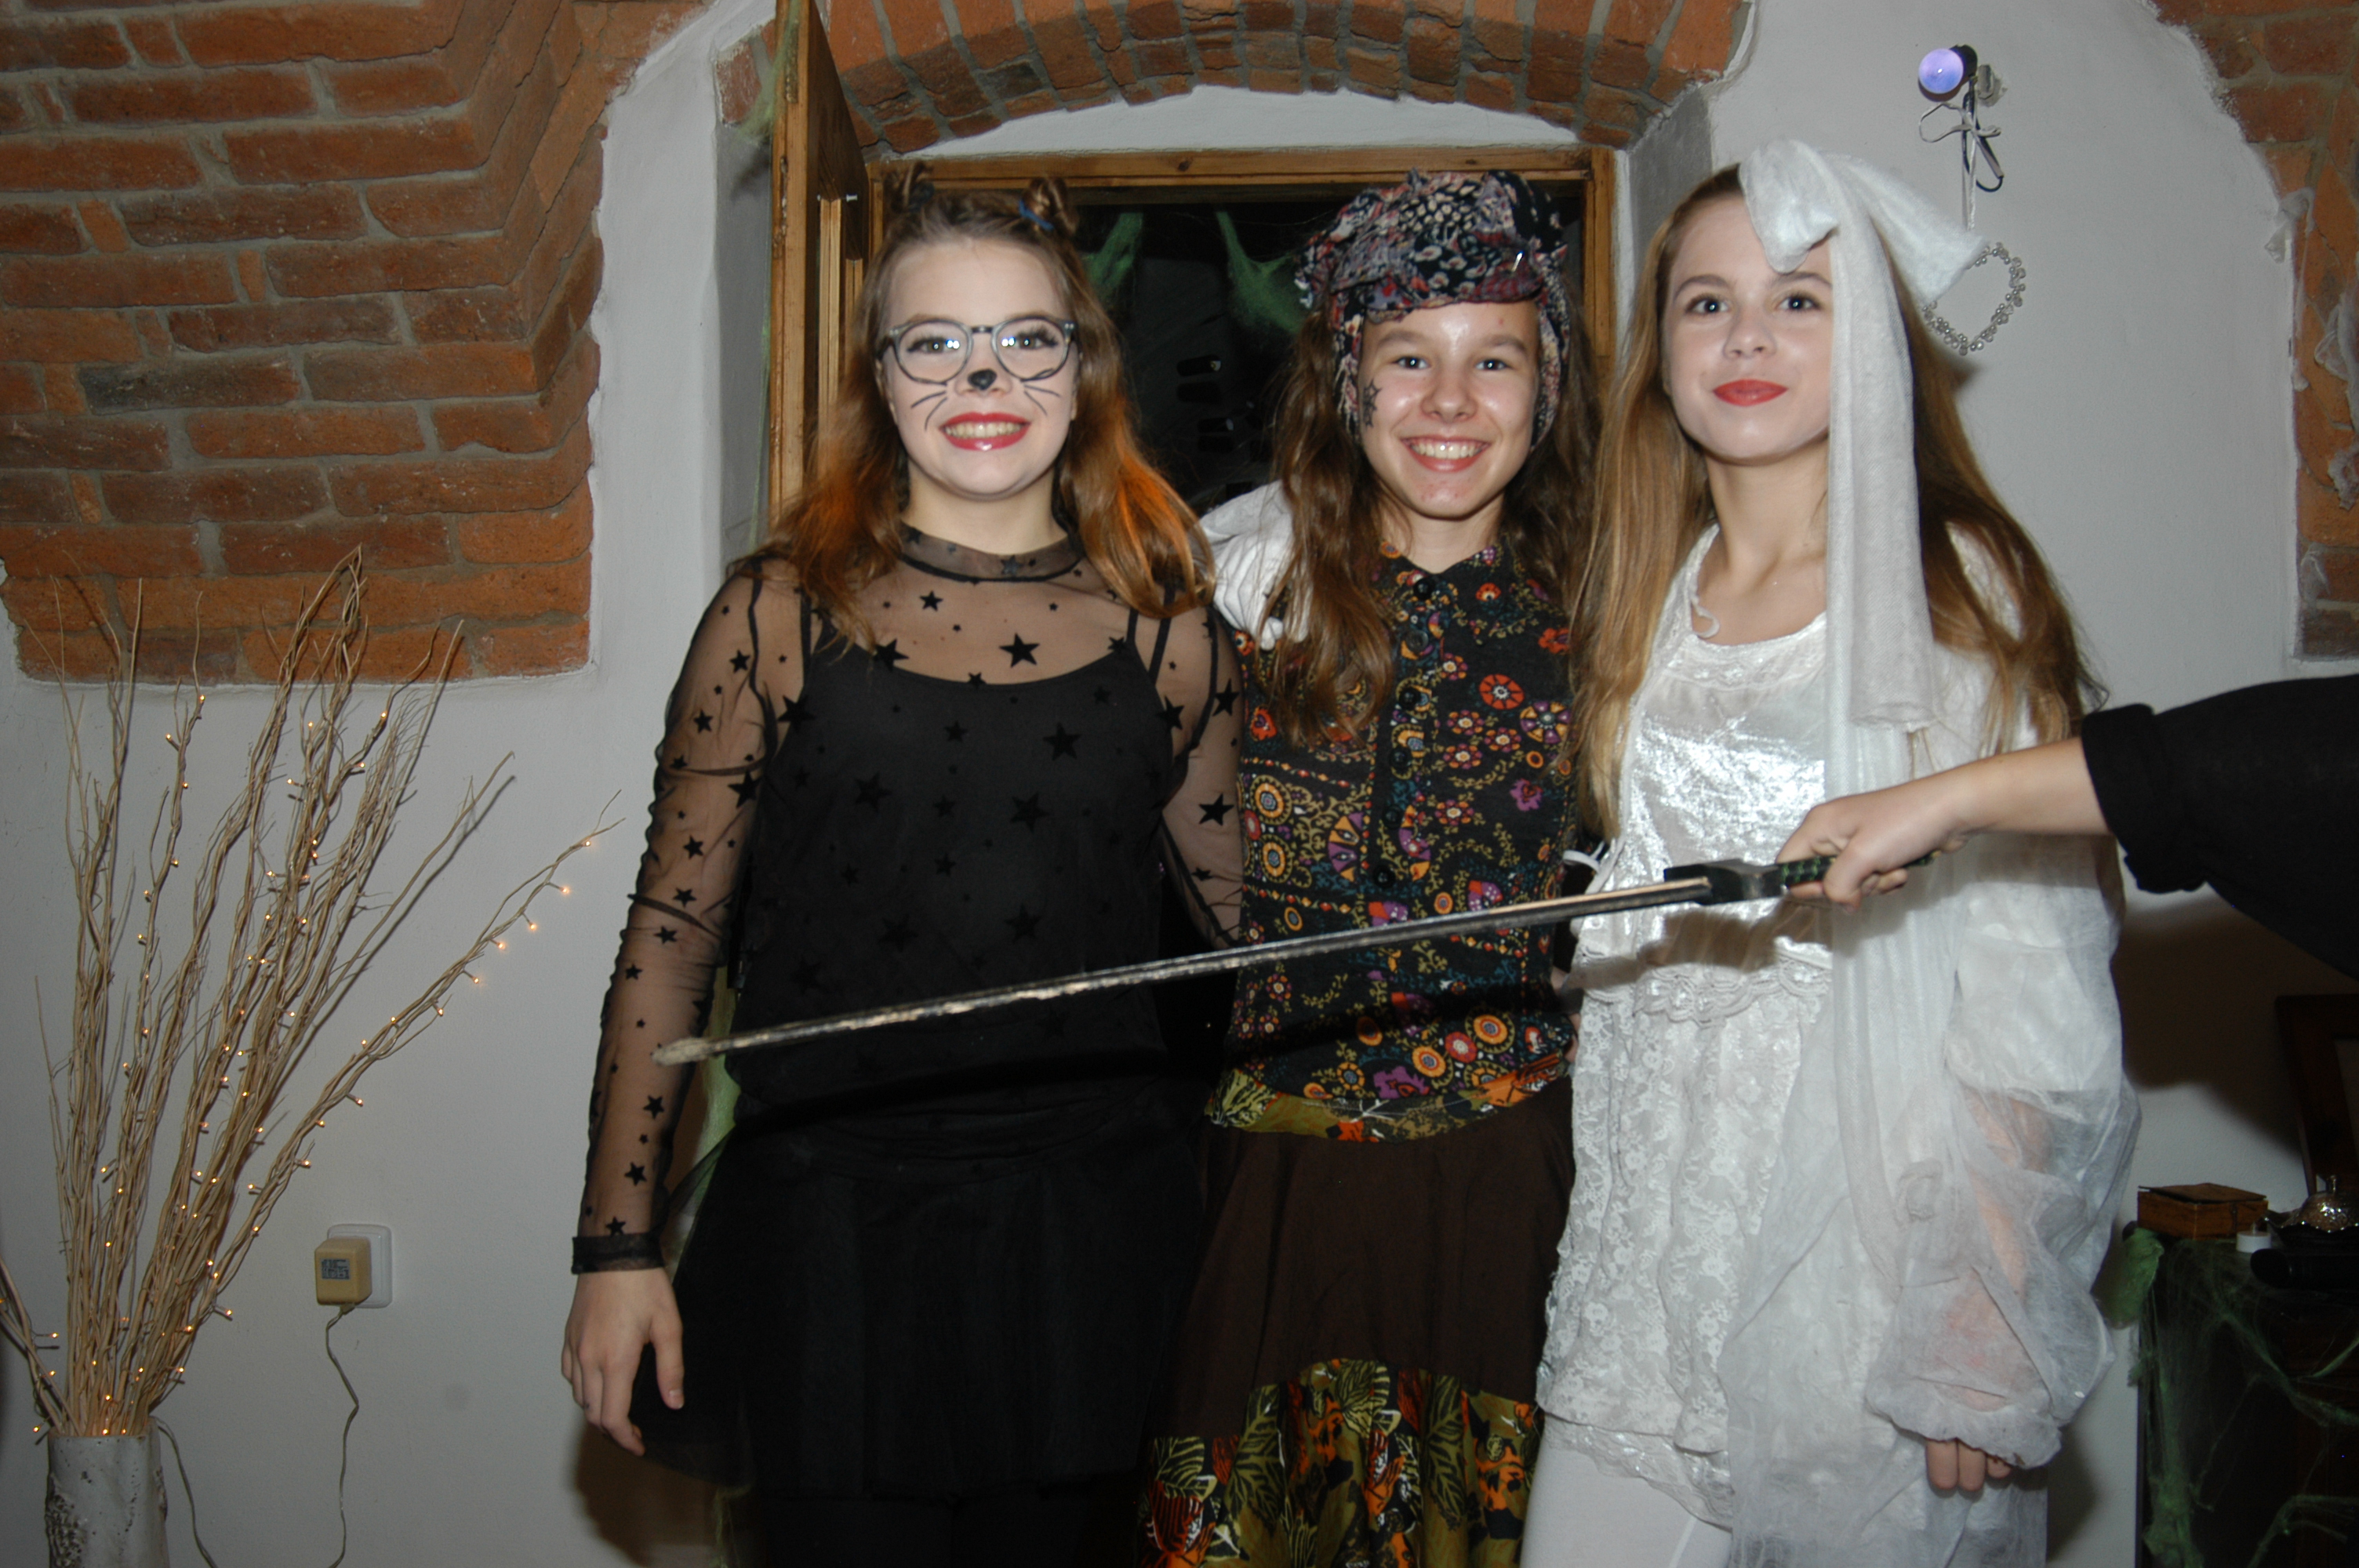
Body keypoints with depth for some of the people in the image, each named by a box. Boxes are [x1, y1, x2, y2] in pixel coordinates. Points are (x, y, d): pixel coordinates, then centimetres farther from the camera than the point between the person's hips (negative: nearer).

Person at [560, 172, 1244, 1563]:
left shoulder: (1168, 632, 3)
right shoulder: (782, 616, -2)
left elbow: (1266, 925, 11)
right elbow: (670, 936, 0)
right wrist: (619, 1245, -1)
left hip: (1086, 1227, 2)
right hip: (830, 1225, -2)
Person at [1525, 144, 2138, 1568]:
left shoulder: (1958, 597, -8)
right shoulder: (1651, 597, 9)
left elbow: (2031, 988, -12)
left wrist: (1985, 1328, -16)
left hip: (1868, 1222, -4)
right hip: (1658, 1225, 5)